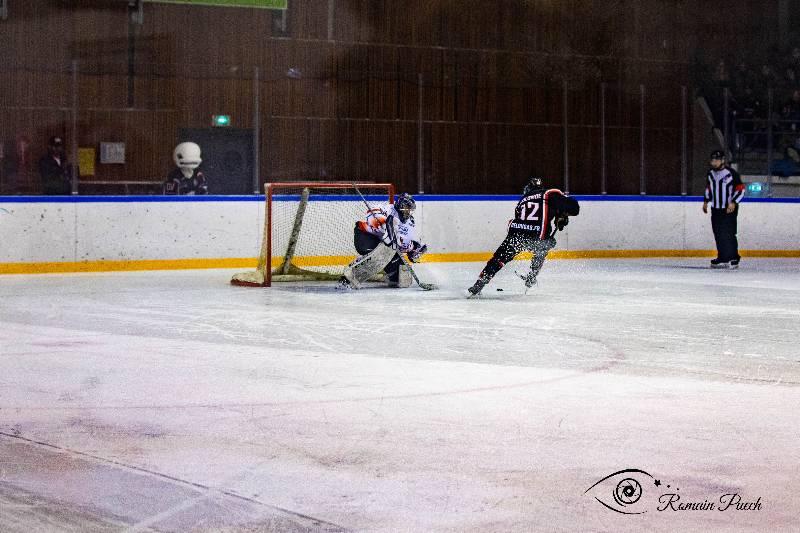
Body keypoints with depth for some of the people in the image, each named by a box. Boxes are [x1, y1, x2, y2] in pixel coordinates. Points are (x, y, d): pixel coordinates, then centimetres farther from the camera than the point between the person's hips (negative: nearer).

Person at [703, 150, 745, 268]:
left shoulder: (731, 173, -15)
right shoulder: (710, 173, 6)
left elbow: (741, 189, -12)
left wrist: (733, 203, -20)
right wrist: (706, 201, 18)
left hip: (729, 209, -7)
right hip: (715, 209, 7)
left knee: (728, 234, -12)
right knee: (718, 235, 8)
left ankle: (733, 260, -9)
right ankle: (722, 258, 17)